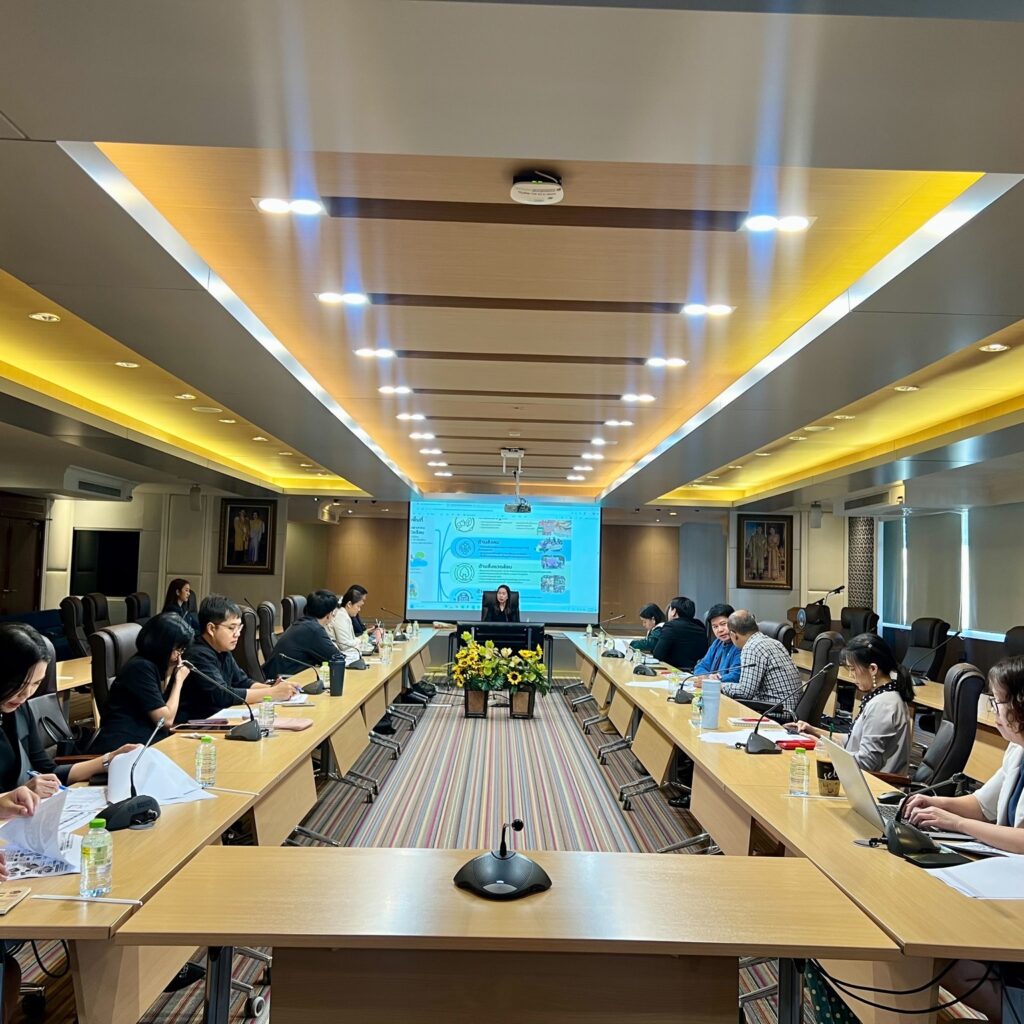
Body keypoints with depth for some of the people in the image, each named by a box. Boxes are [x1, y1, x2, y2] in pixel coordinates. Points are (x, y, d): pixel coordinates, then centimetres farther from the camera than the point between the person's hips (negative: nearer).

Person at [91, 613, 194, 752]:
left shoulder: (153, 665, 15)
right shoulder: (141, 667, -12)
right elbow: (166, 720, -13)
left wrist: (170, 674, 4)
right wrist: (179, 680, -4)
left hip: (145, 740, 8)